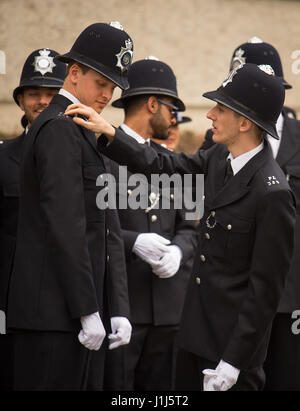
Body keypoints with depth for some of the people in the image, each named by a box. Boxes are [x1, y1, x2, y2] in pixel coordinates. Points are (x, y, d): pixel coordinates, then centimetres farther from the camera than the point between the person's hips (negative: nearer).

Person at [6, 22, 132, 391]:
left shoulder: (87, 134, 20)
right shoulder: (58, 128, -10)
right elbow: (64, 226, -17)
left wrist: (118, 310, 10)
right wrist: (88, 311, -17)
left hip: (84, 311, 9)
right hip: (55, 309, -9)